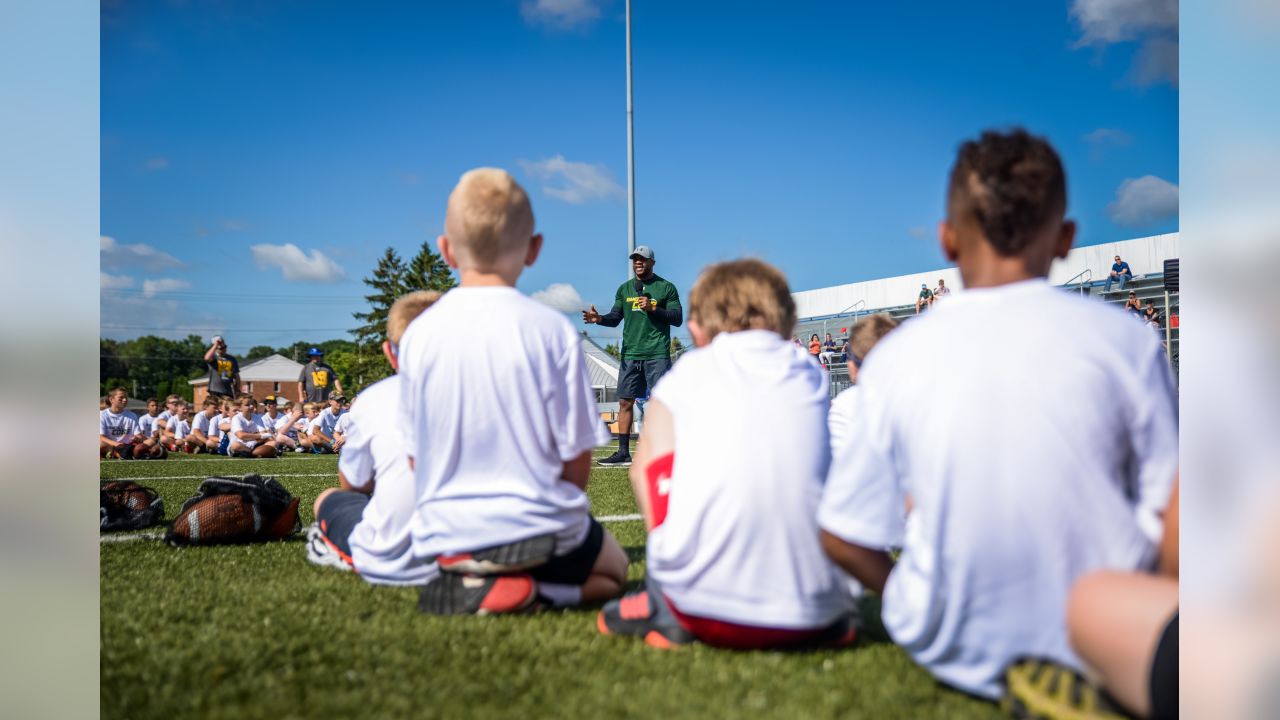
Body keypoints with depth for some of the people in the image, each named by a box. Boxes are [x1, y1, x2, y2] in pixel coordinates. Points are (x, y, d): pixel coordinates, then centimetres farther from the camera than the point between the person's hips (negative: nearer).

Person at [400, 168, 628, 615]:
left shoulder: (417, 333, -5)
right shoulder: (552, 330, -14)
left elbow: (414, 458, 3)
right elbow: (576, 461, -10)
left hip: (444, 537, 5)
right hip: (539, 530, -4)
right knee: (611, 570, 27)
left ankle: (463, 580, 4)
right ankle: (537, 590, -5)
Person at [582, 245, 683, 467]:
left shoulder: (666, 287, 4)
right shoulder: (624, 289, 16)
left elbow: (678, 318, 0)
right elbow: (615, 317, 13)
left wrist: (653, 308, -13)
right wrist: (599, 318, -8)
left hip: (657, 354, -4)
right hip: (630, 354, 4)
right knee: (625, 402, 4)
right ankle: (623, 453, 10)